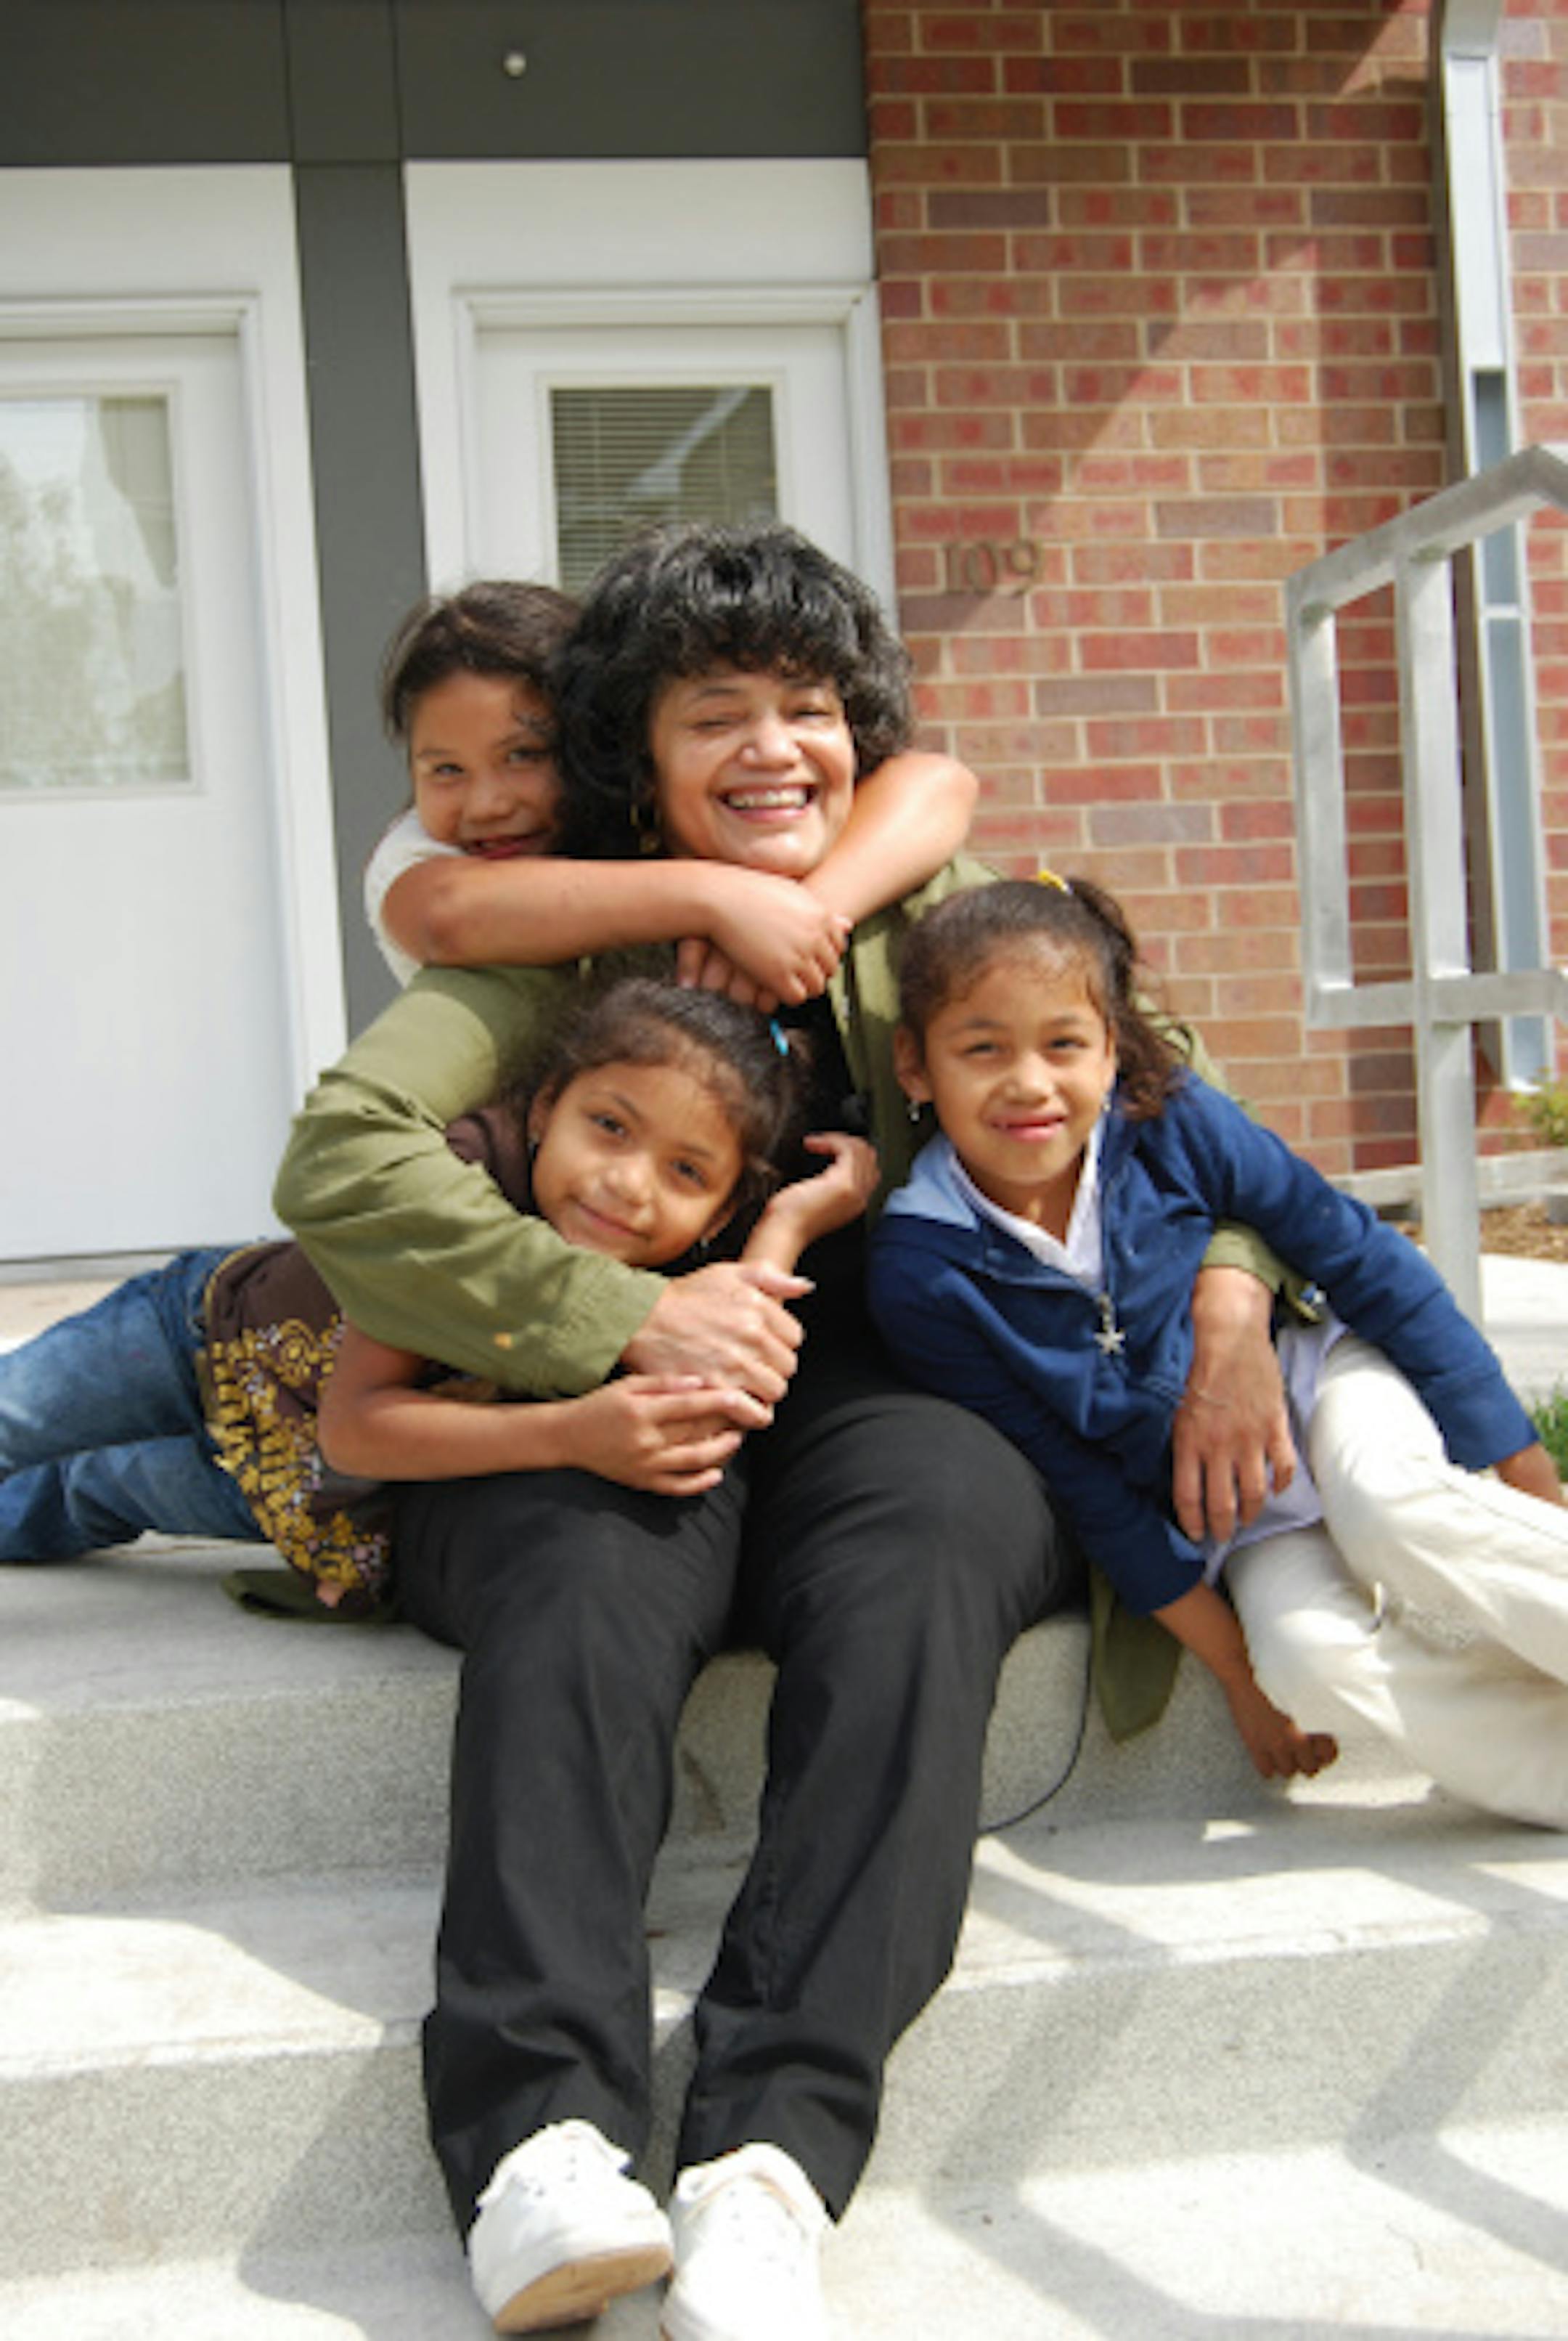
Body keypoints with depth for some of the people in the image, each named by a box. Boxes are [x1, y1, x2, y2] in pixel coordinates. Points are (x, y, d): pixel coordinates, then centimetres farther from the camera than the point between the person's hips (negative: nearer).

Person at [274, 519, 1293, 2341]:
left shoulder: (919, 918, 10)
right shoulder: (559, 939, 1)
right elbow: (341, 1155, -13)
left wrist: (1231, 1306, -4)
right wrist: (627, 1321, -22)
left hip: (862, 1400, 2)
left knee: (940, 1516, -32)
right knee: (594, 1558, -35)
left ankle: (775, 2150, -41)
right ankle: (540, 2138, -43)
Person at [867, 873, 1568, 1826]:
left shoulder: (1171, 1121, -17)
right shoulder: (924, 1280, -18)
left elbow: (1363, 1259, -6)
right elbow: (1086, 1491, -11)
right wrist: (1237, 1666, -8)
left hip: (1327, 1381, 0)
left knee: (1394, 1512, -32)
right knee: (1311, 1658, -28)